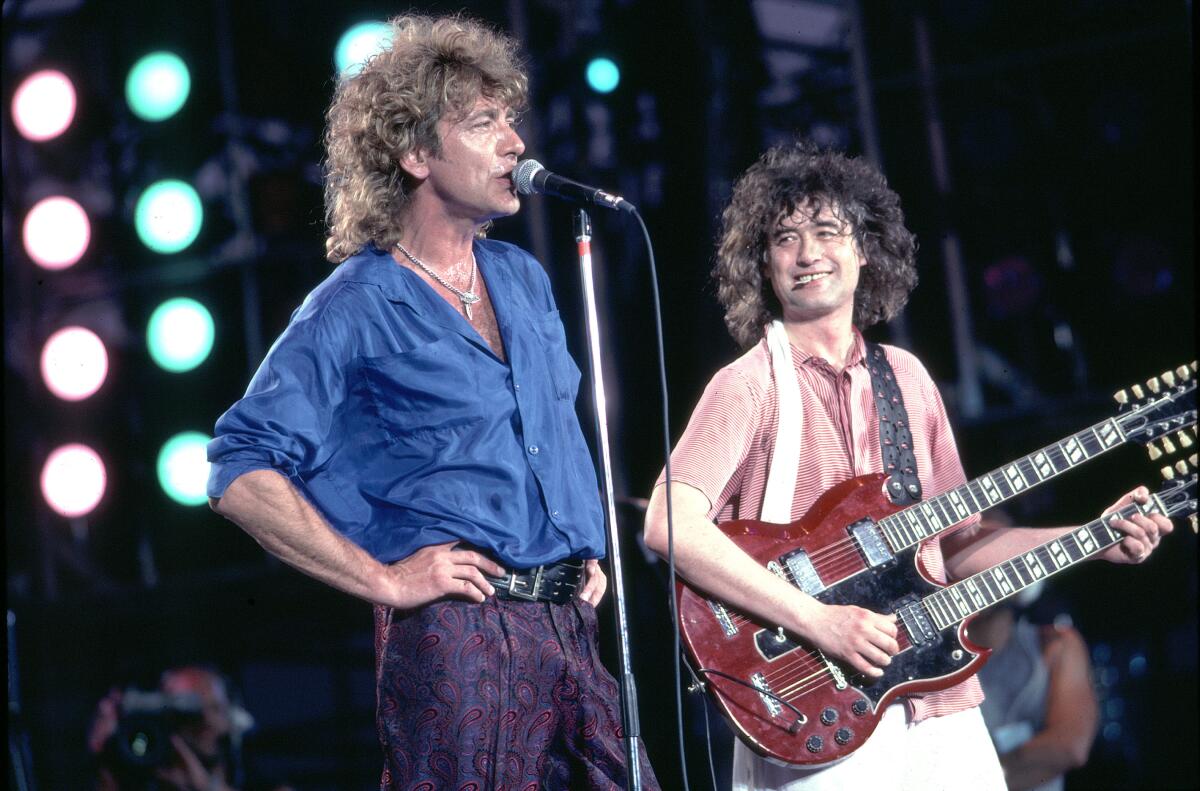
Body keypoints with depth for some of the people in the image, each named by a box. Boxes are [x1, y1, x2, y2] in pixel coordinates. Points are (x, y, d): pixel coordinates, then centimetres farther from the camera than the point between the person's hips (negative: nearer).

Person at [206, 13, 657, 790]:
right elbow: (243, 474, -11)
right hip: (456, 634, -6)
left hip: (572, 630, 7)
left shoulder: (523, 279, 16)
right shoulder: (355, 309, -5)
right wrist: (384, 581, -13)